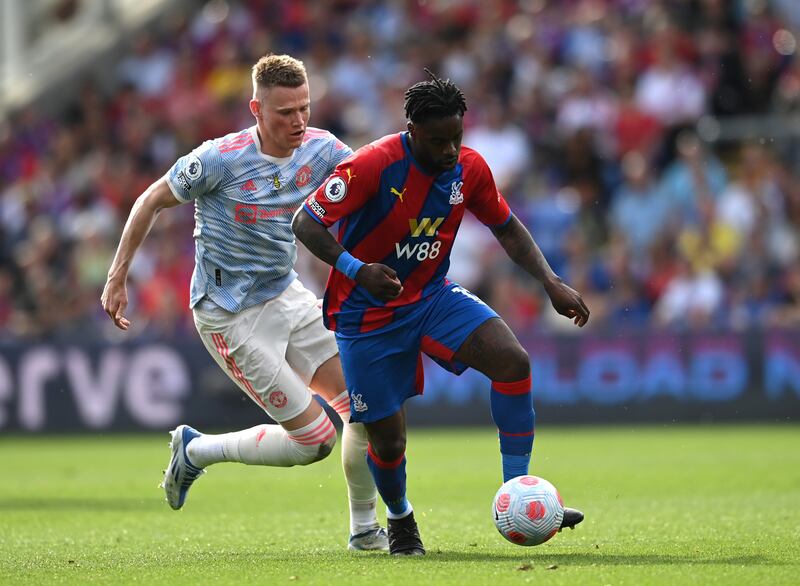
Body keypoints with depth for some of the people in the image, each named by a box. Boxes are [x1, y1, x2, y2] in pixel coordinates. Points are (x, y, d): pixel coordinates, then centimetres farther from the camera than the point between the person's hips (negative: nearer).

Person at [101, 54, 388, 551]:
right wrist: (117, 278, -3)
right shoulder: (220, 159, -21)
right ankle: (198, 450, 13)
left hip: (286, 296, 6)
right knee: (315, 440, -8)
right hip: (231, 317, -6)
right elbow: (153, 201, -7)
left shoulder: (321, 149, -6)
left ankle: (364, 529, 14)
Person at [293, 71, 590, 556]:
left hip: (433, 296, 4)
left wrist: (551, 282, -3)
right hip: (368, 314, -4)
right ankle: (400, 520, 31)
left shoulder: (469, 169, -7)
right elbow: (306, 224, -21)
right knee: (388, 438, -3)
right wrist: (356, 269, -37)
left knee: (513, 360, -20)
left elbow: (507, 228, 9)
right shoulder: (373, 166, -23)